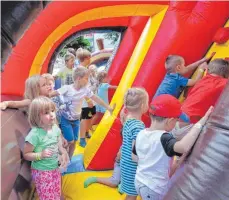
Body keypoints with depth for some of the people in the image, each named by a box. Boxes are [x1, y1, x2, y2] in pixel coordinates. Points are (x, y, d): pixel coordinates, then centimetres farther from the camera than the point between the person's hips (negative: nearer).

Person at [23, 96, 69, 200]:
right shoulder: (35, 134, -25)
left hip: (55, 168, 6)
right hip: (41, 171, -6)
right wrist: (41, 155, -31)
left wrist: (63, 154, -9)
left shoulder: (55, 128, -7)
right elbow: (26, 154, -17)